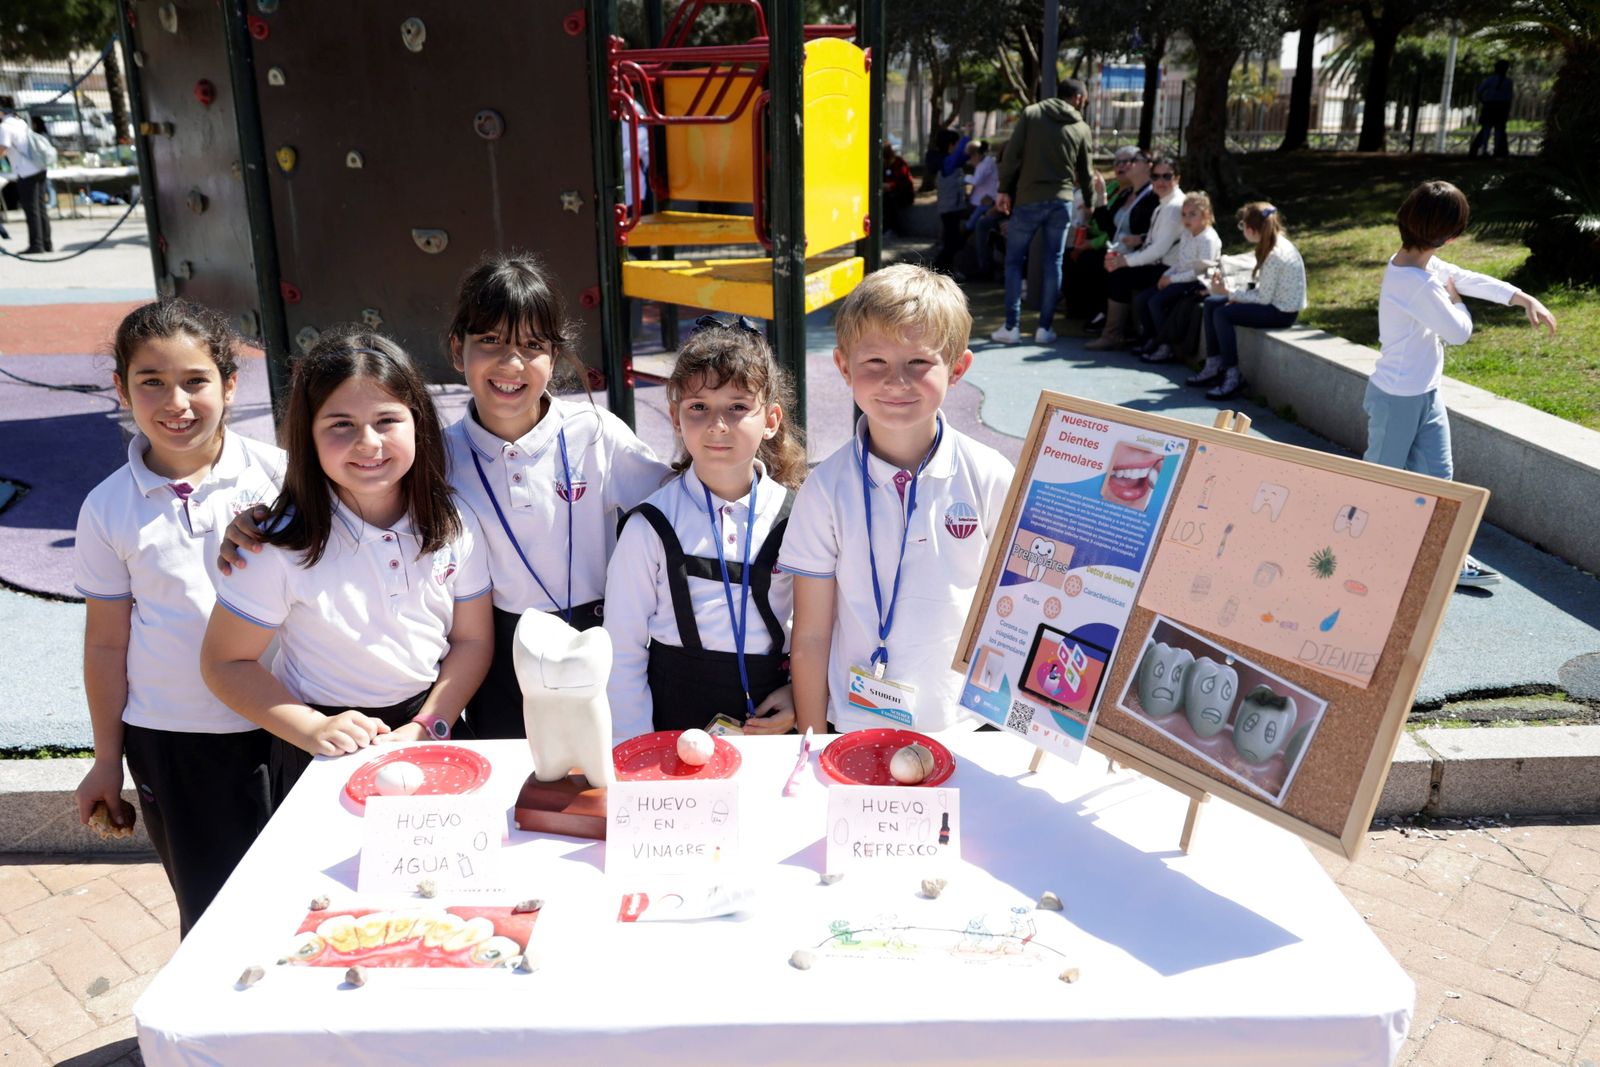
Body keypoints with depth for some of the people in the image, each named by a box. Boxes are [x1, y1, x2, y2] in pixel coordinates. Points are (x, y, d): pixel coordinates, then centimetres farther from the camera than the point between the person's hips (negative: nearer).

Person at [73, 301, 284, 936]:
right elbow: (106, 643, 5)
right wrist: (107, 760, 8)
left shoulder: (276, 473, -6)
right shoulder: (109, 509, -2)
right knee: (210, 908, 10)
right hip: (170, 740, 1)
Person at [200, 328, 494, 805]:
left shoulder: (454, 525, -9)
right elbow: (225, 663, -10)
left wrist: (425, 729, -13)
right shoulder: (281, 546, -18)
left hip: (431, 734, 3)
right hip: (325, 756, -2)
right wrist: (312, 730, -21)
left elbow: (472, 639, -2)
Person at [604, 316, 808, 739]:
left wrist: (800, 695, -7)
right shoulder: (650, 526, -7)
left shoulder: (794, 516, -2)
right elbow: (622, 654, -3)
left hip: (771, 718, 2)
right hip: (674, 716, -1)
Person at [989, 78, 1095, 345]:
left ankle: (1011, 327, 2)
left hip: (1028, 199, -1)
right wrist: (1089, 198, 31)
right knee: (1053, 263, 8)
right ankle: (1045, 328, 7)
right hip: (1062, 201, 2)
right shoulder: (1081, 127, 6)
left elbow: (1012, 154, -5)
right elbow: (1085, 173, 13)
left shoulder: (1031, 113, 0)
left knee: (1014, 261, 6)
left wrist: (1004, 189, 2)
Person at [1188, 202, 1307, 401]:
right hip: (1275, 301, 10)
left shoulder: (1275, 255, -24)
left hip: (1282, 312, -10)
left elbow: (1263, 298, -21)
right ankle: (1214, 365, 11)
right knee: (1210, 304, 6)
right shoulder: (1276, 243, 5)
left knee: (1222, 314, -20)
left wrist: (1229, 294, -13)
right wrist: (1235, 293, -4)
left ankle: (1233, 377, -11)